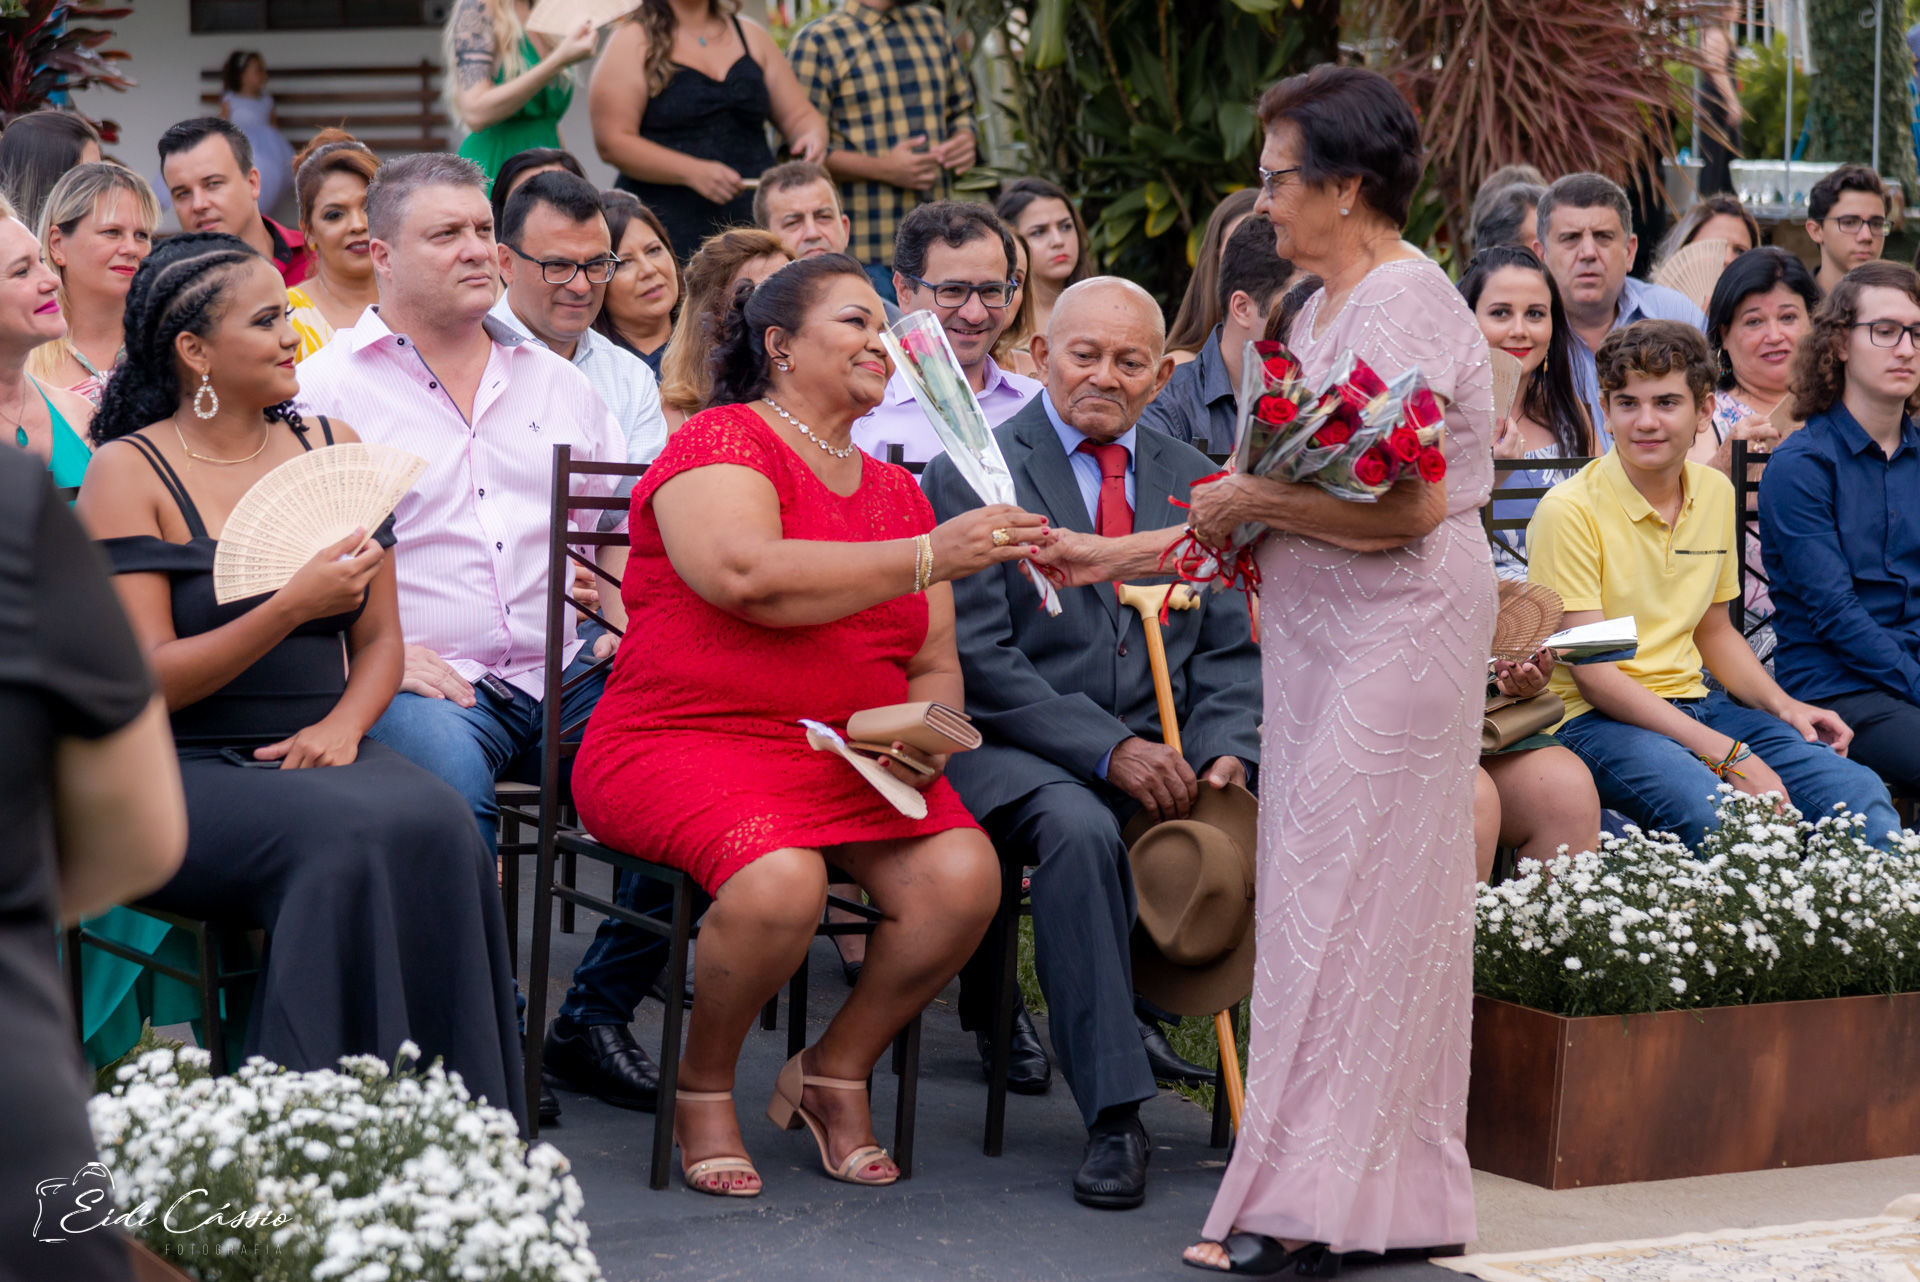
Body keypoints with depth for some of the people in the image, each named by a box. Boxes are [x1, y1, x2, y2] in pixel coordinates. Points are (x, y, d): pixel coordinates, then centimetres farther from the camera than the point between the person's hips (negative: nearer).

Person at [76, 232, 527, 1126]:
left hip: (317, 756, 4)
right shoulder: (129, 472, -3)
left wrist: (343, 724, -7)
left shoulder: (331, 448, 13)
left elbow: (380, 636, 15)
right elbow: (148, 679, -10)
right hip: (183, 774, -4)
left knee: (437, 825, -28)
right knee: (348, 838, -33)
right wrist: (293, 606, -22)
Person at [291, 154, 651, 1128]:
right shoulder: (329, 386, 5)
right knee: (446, 774, -39)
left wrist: (630, 623, 6)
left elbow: (625, 527, 25)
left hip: (567, 680, 5)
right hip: (422, 683, -4)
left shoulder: (555, 383, 22)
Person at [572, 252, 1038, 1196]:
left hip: (856, 762, 6)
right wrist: (930, 558, -23)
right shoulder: (722, 443, -3)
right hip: (687, 744, -6)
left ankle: (836, 1072, 4)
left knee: (965, 874, -21)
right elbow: (748, 576, -23)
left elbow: (934, 664, 20)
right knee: (779, 881, -35)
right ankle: (704, 1089, -5)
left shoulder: (894, 489, 19)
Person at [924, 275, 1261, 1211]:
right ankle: (1113, 1115, -31)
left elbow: (1228, 649, 14)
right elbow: (976, 657, -8)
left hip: (1164, 749, 4)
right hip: (1010, 748, -4)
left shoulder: (1193, 483, 16)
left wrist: (1223, 751, -7)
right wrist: (1107, 750, -18)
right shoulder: (972, 475, 1)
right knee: (1081, 829, -36)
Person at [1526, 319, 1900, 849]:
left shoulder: (1716, 493, 10)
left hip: (1695, 705, 6)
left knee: (1861, 793, -16)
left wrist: (1782, 705, 4)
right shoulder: (1570, 512, -13)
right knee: (1712, 815, -36)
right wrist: (1728, 755, -22)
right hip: (1595, 720, -6)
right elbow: (1593, 675, -16)